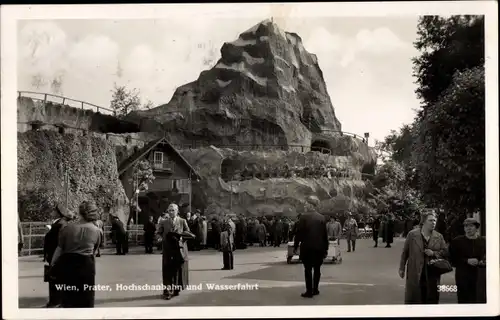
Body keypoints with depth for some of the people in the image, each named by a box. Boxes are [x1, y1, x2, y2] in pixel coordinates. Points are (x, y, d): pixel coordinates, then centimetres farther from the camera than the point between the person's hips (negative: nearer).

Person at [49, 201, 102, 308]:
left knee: (67, 300, 15)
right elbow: (93, 252, 8)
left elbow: (59, 250, 6)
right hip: (86, 265, -1)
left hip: (67, 264, 2)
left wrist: (52, 265, 18)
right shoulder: (97, 231, 3)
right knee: (85, 301, 9)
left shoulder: (68, 228, 3)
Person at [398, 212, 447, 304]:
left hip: (432, 275, 2)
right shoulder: (412, 234, 0)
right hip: (414, 274, -2)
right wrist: (402, 268, 3)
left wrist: (434, 253, -11)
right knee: (412, 299, 3)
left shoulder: (439, 237, 6)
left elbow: (444, 252, 7)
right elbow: (405, 252, 3)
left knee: (431, 299, 8)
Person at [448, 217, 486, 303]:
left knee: (480, 300, -2)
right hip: (463, 278, -1)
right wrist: (467, 261, -13)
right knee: (463, 300, 1)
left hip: (480, 279, 1)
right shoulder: (456, 241, 5)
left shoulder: (483, 241, 8)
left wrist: (483, 262, -9)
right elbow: (452, 260, 0)